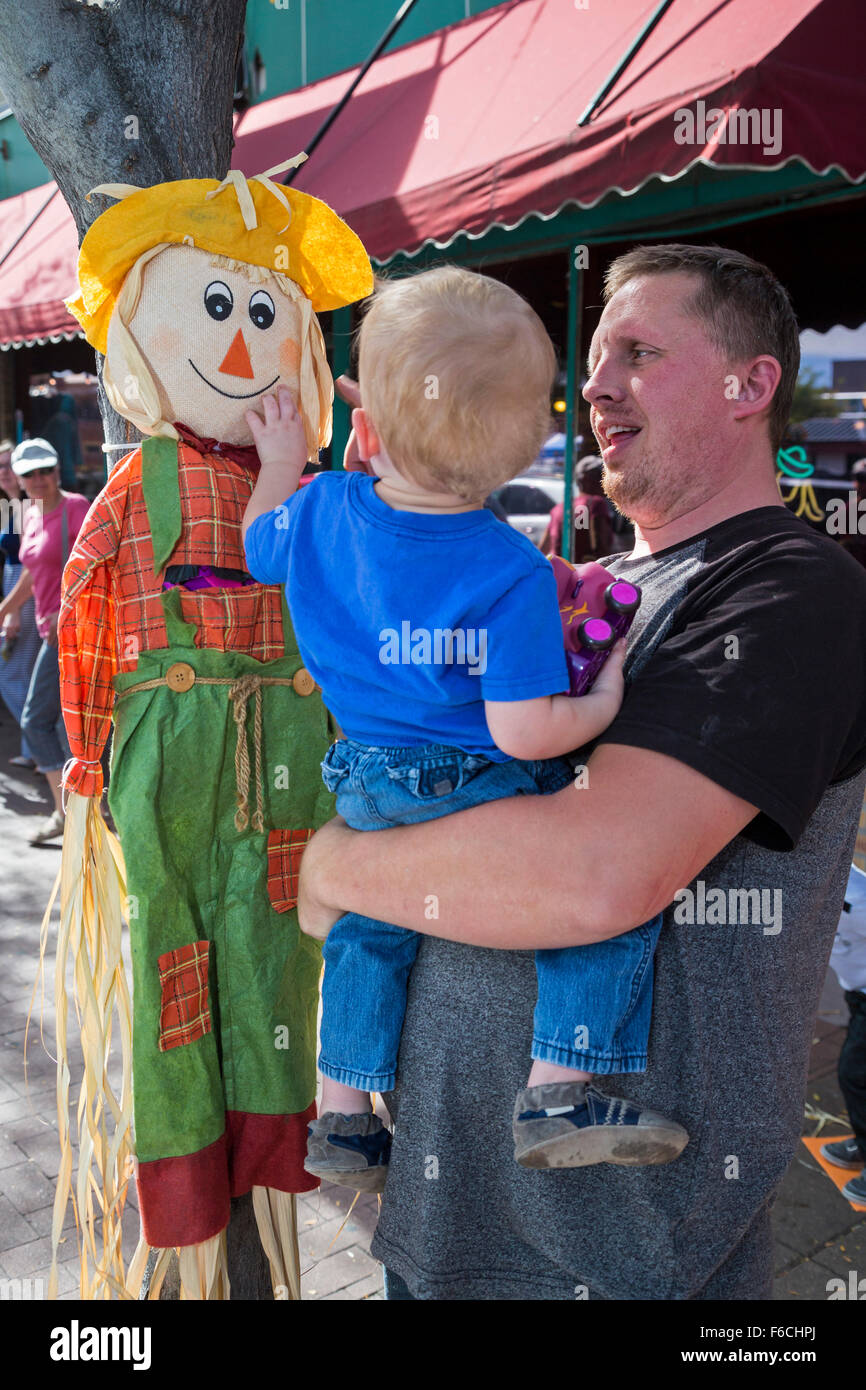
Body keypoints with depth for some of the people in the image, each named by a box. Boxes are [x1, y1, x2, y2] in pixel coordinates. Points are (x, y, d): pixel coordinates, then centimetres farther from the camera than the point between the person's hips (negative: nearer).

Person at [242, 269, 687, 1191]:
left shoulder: (322, 509, -7)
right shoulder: (513, 574, -23)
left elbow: (259, 547, 17)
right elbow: (526, 735, -23)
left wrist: (278, 463, 31)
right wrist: (605, 701, -5)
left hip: (367, 795, 7)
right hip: (478, 802, -6)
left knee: (367, 929, 27)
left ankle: (340, 1115, 37)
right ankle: (556, 1095, 0)